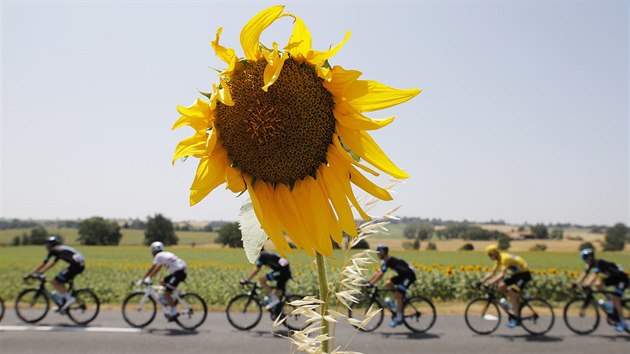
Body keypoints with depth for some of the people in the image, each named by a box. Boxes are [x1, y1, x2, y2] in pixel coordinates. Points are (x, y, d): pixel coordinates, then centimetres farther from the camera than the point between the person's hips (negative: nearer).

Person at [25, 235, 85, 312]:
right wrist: (41, 272, 38)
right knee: (59, 282, 21)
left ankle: (69, 298, -5)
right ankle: (64, 303, 19)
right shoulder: (60, 249, 28)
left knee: (54, 282, 1)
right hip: (81, 265, 9)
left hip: (75, 265, -9)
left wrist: (30, 274, 15)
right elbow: (53, 264, 36)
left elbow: (43, 265, 7)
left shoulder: (53, 251, 4)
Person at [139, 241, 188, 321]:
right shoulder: (165, 254, 24)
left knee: (166, 293, -4)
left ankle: (174, 312, 0)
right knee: (162, 282, 20)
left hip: (178, 273, -9)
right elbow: (157, 268, 28)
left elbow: (151, 269, -5)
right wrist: (149, 278, 26)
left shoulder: (159, 256, -1)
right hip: (182, 271, 9)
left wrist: (143, 279, 1)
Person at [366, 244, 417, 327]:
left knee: (398, 295, -13)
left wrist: (371, 284, -30)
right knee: (387, 284, 2)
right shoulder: (386, 262, 9)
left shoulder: (389, 261, -21)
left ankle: (399, 318, -5)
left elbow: (380, 274, -28)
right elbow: (377, 273, 11)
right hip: (403, 276, 9)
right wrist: (368, 282, 6)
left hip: (409, 276, -9)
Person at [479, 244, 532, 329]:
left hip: (524, 274, -9)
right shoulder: (498, 259, 0)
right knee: (501, 286, -4)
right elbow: (492, 272, 5)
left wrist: (490, 283, -43)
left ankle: (515, 318, -12)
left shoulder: (505, 258, -28)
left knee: (511, 293, -19)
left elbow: (502, 275, -38)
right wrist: (482, 281, -6)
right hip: (516, 274, 9)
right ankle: (516, 304, 12)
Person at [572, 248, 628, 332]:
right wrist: (576, 283, -14)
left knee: (615, 299, -16)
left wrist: (586, 285, -52)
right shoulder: (591, 264, -4)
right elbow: (584, 274, -4)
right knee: (598, 284, -11)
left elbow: (594, 276, -41)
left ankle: (622, 323, -5)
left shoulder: (599, 263, -29)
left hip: (622, 279, -8)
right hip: (612, 278, 8)